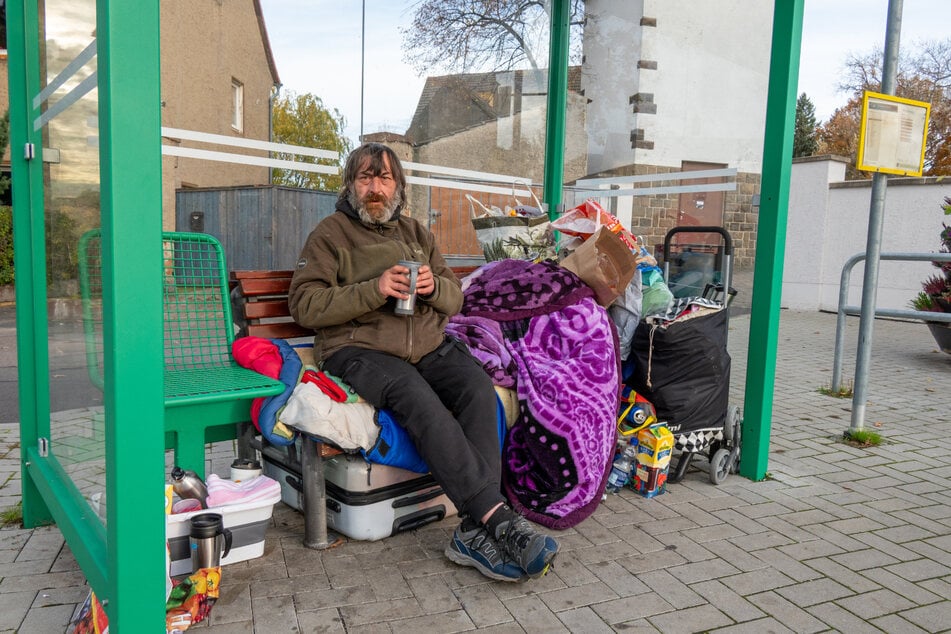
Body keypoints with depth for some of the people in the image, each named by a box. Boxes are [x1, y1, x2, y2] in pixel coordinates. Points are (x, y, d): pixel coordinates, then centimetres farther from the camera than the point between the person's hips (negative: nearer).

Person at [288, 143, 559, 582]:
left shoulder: (416, 233, 24)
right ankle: (498, 517, -33)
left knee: (478, 387, -26)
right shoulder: (331, 233, 9)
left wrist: (434, 286, -3)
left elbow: (455, 298, 22)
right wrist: (373, 289, -14)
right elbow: (304, 305, -3)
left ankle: (476, 530, -29)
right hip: (361, 350, -4)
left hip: (428, 345, 4)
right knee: (420, 400, -34)